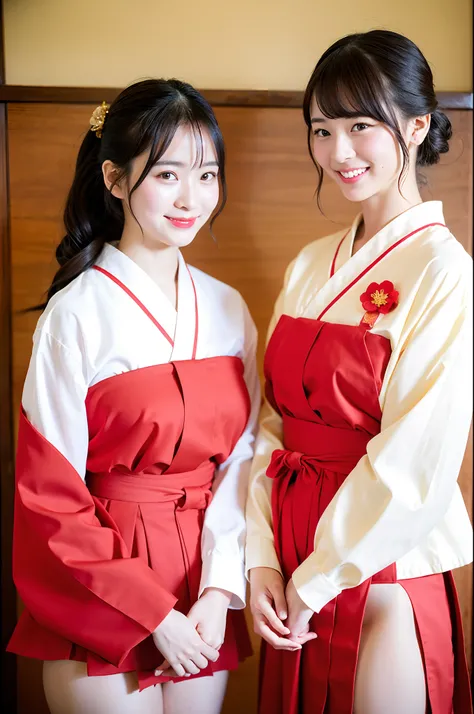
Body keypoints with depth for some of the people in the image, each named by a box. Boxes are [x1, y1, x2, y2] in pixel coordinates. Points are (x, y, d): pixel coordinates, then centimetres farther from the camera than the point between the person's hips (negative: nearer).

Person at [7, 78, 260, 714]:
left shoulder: (227, 309, 3)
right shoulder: (77, 314, -13)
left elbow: (241, 458, 2)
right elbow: (50, 498, -12)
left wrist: (220, 589, -9)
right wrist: (154, 614, -12)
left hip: (203, 604, 5)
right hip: (102, 605, -4)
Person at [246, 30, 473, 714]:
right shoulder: (311, 265, 5)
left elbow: (413, 465, -18)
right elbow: (273, 422, 3)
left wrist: (316, 580, -11)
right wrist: (262, 559, -5)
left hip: (382, 574, -6)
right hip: (292, 577, 6)